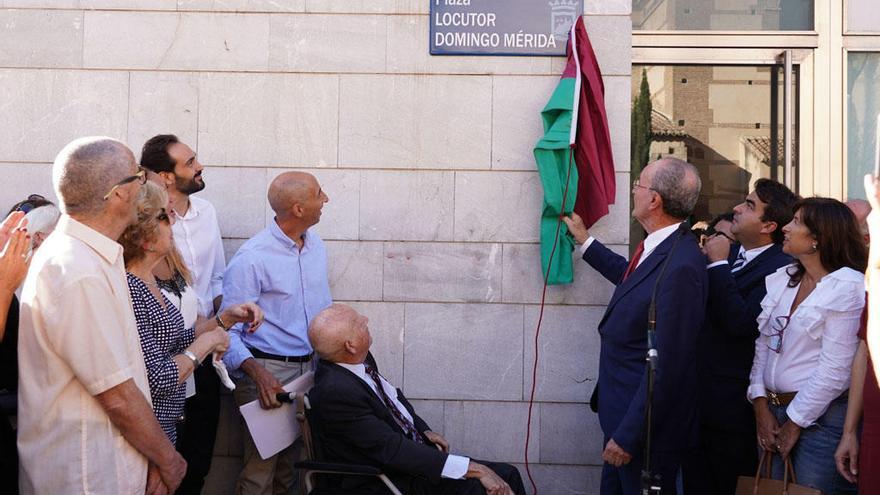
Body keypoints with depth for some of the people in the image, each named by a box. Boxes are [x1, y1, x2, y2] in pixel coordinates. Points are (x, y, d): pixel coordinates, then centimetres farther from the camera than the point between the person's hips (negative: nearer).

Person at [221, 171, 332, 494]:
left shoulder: (316, 246, 6)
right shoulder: (252, 258, -16)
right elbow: (228, 329, -16)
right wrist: (257, 373, -29)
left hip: (311, 367, 7)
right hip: (269, 370, -6)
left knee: (291, 462, 16)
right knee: (261, 468, 1)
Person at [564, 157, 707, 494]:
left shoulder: (680, 267, -28)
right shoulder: (659, 247, 0)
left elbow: (665, 366, -26)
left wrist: (628, 437, -20)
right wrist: (586, 242, 30)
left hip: (646, 426, -9)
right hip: (621, 409, 9)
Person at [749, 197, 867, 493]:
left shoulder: (848, 287, -12)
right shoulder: (782, 279, 8)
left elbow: (835, 369, -15)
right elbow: (762, 345, 7)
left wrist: (794, 424, -11)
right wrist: (762, 408, -1)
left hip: (820, 416, -6)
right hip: (771, 411, 6)